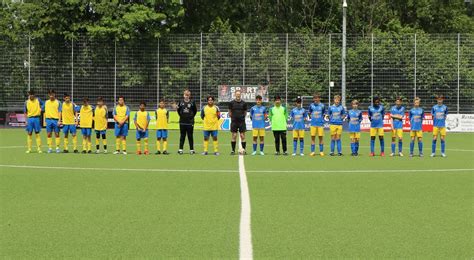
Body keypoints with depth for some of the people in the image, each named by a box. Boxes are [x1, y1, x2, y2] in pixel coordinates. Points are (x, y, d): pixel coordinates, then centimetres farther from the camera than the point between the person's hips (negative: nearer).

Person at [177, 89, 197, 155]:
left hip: (190, 122, -2)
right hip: (182, 122, 2)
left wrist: (192, 116, 4)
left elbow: (195, 111, 8)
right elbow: (178, 110, 17)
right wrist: (181, 116, 11)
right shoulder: (181, 102, 3)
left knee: (190, 136, 3)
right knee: (182, 136, 5)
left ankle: (191, 149, 9)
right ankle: (180, 149, 7)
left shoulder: (192, 103, -2)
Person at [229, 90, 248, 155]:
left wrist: (242, 117, 5)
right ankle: (233, 150, 7)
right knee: (234, 136, 1)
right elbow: (230, 112, 12)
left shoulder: (244, 103, 2)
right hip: (234, 122, 0)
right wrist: (232, 118, 7)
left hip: (242, 122, 0)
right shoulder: (232, 103, 1)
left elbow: (245, 112, 13)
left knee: (242, 136, -1)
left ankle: (244, 150, 4)